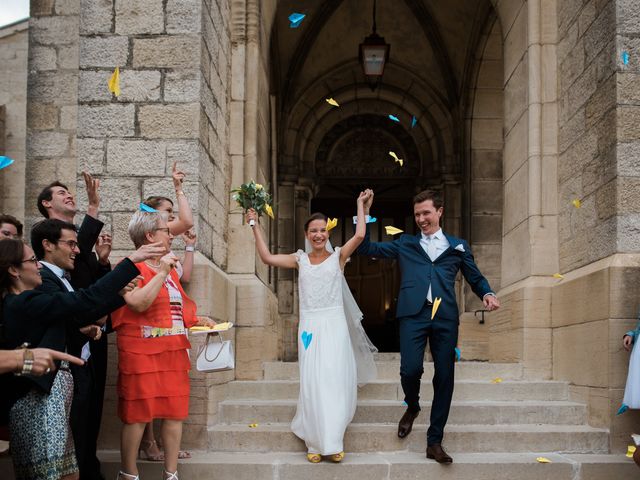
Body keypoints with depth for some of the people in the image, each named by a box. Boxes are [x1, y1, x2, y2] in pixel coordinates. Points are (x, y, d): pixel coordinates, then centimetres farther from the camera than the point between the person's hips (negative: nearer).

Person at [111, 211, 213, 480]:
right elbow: (139, 304, -22)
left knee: (175, 413, 7)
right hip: (141, 354, -7)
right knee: (137, 415, 0)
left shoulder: (168, 268, 17)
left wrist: (197, 321, 12)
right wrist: (161, 273, -18)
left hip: (174, 352, 7)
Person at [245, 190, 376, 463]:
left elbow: (359, 235, -11)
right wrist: (255, 226, 1)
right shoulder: (300, 260, 9)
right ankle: (315, 442, 11)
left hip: (335, 325, -1)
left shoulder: (338, 256, 4)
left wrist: (360, 204, -3)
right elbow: (266, 257, 1)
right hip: (310, 326, 2)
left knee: (335, 381, -1)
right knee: (312, 383, 3)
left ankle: (333, 441, 11)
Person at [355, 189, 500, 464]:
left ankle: (434, 442, 11)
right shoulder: (405, 244, 19)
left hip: (445, 317, 1)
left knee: (444, 377, 0)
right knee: (410, 370, -16)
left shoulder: (458, 246, 20)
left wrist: (487, 294, -1)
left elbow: (475, 278, 20)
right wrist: (365, 214, 10)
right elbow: (366, 248, 17)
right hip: (413, 314, -1)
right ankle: (412, 407, 19)